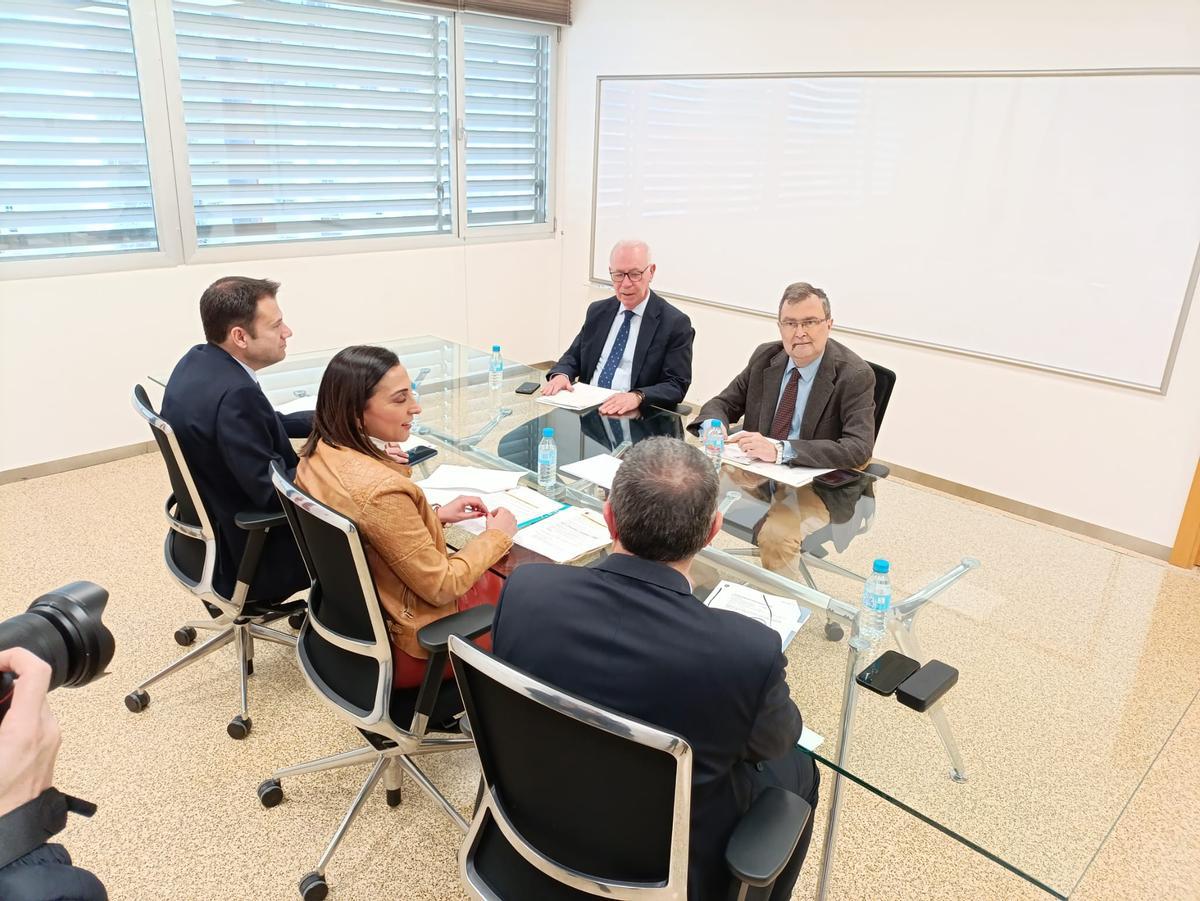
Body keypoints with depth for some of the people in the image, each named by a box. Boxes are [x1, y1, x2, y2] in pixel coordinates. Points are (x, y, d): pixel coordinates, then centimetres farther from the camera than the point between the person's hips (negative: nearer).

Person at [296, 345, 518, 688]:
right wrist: (496, 535, -9)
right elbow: (441, 586, -23)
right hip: (402, 645, -8)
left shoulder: (317, 455, -8)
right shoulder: (381, 490, -34)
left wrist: (434, 515, 6)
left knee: (494, 578, 24)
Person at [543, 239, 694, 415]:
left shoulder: (676, 323, -3)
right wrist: (561, 374, -5)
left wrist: (637, 397, -27)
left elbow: (677, 386, -8)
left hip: (633, 416, -4)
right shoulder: (597, 311, 14)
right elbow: (573, 356, 19)